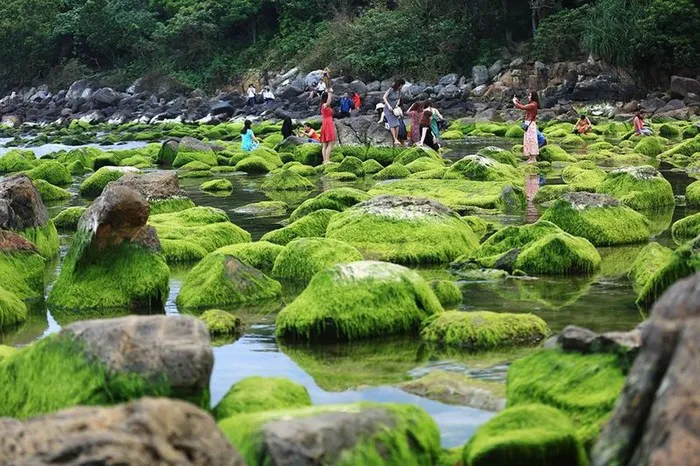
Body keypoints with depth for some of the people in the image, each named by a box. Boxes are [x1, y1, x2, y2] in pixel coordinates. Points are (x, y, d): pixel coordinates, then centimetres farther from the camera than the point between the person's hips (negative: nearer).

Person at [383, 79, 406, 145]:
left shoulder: (399, 90, -1)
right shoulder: (391, 90, -21)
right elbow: (384, 98, -21)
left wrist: (397, 105, -4)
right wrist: (389, 106, -29)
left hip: (394, 108, 6)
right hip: (388, 109, -6)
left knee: (397, 124, -4)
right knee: (392, 124, -14)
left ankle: (396, 139, 0)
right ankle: (395, 140, -16)